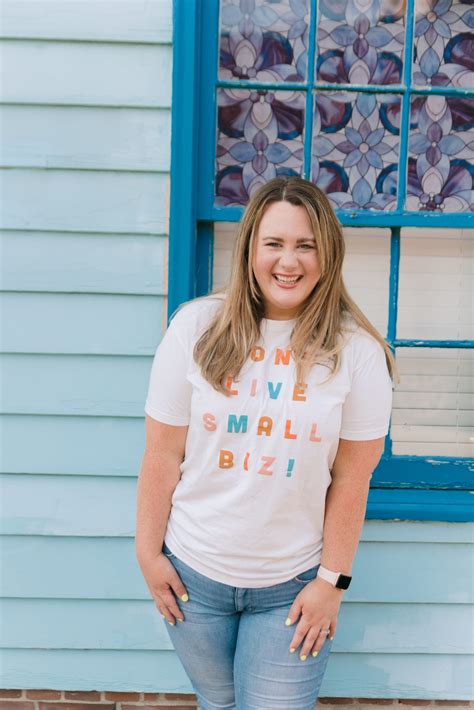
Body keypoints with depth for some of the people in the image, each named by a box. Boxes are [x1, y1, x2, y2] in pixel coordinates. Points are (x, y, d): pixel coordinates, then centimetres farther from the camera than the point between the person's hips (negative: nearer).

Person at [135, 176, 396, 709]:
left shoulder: (356, 350, -11)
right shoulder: (197, 326, -10)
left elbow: (351, 478, -7)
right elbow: (163, 453, -5)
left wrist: (332, 581, -5)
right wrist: (148, 552, -1)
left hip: (293, 585, -1)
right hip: (193, 573, 2)